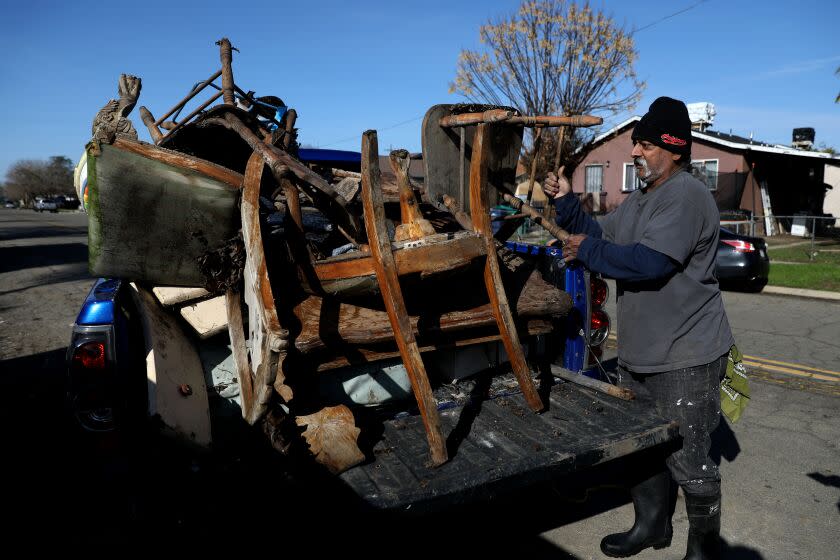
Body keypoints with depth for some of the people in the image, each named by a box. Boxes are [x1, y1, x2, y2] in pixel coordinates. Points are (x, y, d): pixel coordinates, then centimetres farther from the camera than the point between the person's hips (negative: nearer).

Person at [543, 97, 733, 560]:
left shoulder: (687, 196, -17)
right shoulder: (639, 199, 14)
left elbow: (648, 262, -28)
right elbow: (599, 235, 14)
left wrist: (587, 252, -17)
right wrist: (565, 202, 2)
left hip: (685, 358, -9)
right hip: (639, 354, 9)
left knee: (687, 460, 3)